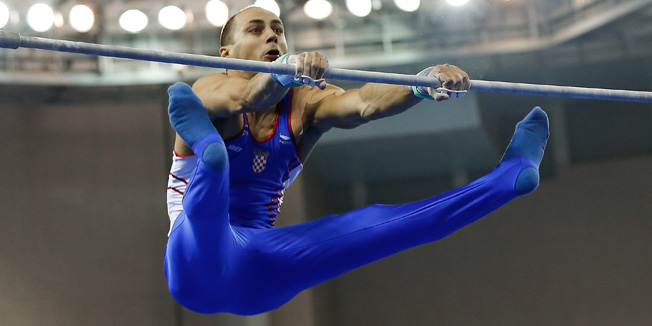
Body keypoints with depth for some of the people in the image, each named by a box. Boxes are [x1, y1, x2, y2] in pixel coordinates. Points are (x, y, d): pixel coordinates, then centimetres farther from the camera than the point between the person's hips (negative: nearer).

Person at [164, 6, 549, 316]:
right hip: (200, 266, -4)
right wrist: (285, 72, -54)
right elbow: (244, 98, -30)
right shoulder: (211, 91, -3)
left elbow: (363, 104, -15)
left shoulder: (305, 104, 8)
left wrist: (422, 85, -37)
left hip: (262, 274, 4)